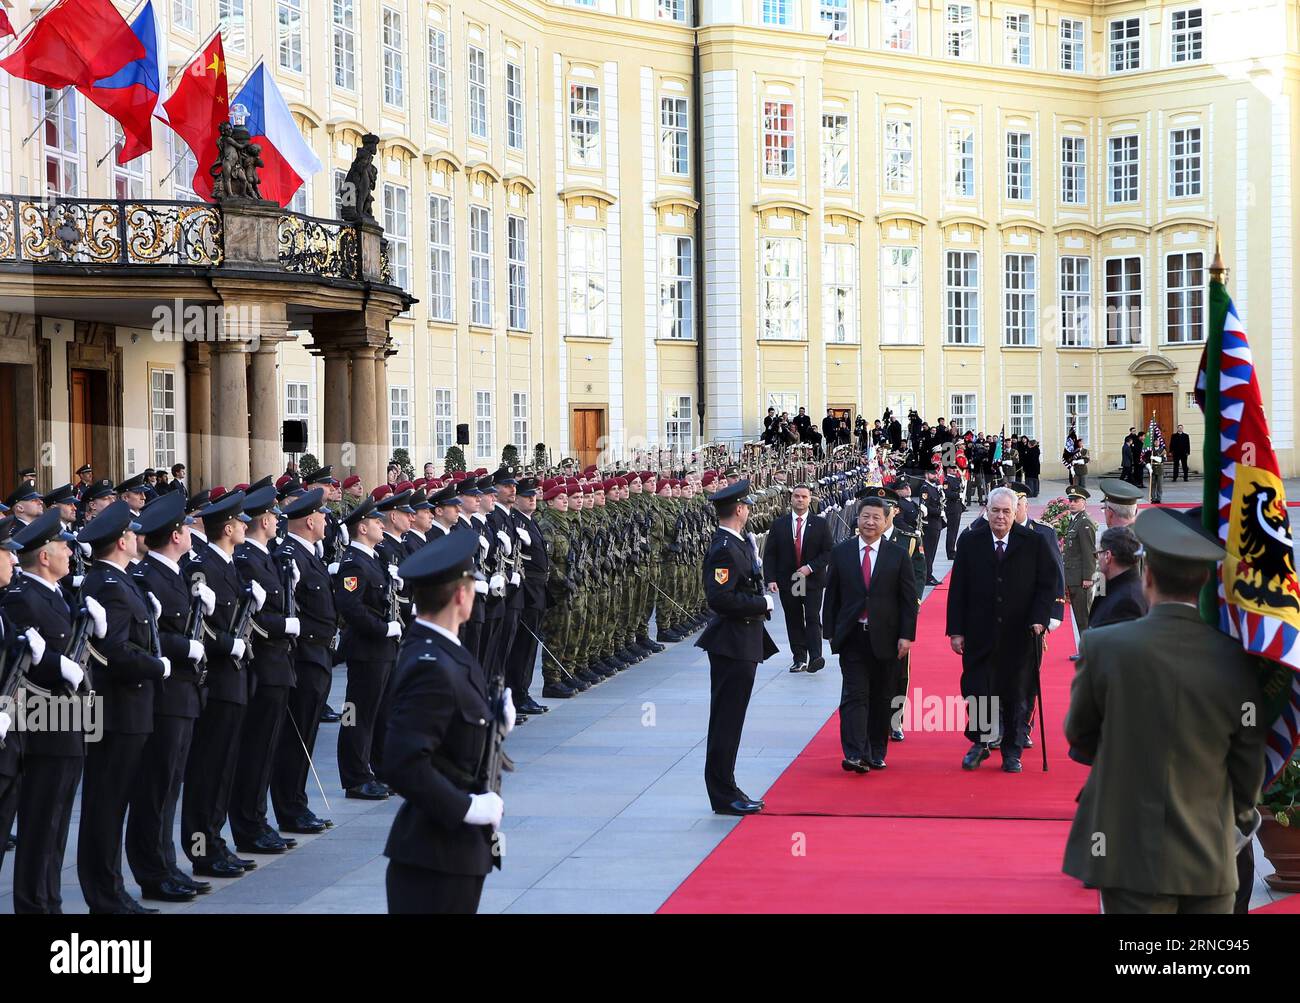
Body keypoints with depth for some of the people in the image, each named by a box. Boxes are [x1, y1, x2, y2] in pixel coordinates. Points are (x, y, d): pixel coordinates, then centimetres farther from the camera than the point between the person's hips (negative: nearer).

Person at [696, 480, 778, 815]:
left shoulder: (737, 544, 11)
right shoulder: (725, 549, -19)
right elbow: (721, 599, -26)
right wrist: (763, 603, -17)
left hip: (743, 642, 10)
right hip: (734, 645, -10)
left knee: (728, 721, 15)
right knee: (726, 721, -4)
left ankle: (726, 790, 24)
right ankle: (724, 797, 1)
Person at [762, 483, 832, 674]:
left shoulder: (820, 524, 2)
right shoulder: (779, 525, 5)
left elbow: (828, 552, 1)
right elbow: (769, 554, 4)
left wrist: (811, 567, -13)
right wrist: (770, 579, -7)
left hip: (812, 580, -2)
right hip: (787, 581, 2)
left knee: (812, 618, -11)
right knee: (794, 621, 5)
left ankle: (815, 657, -17)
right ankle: (799, 659, 10)